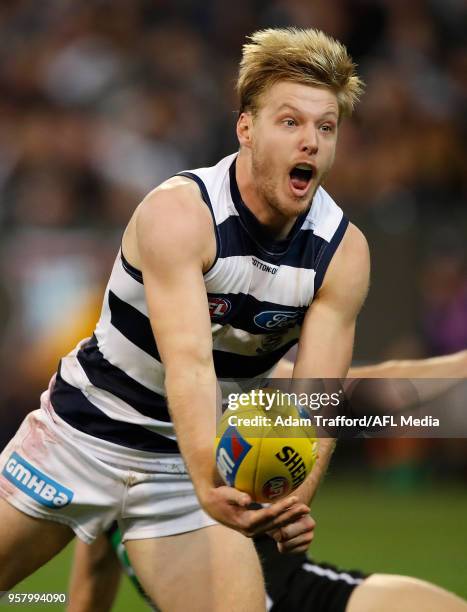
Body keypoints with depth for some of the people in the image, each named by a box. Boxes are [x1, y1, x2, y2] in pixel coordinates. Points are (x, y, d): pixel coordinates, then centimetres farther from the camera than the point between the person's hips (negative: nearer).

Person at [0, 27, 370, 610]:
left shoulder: (344, 251, -11)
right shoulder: (178, 211, -25)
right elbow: (188, 363, -36)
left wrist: (297, 497, -37)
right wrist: (209, 484, -53)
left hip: (199, 460, 3)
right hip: (86, 431, -3)